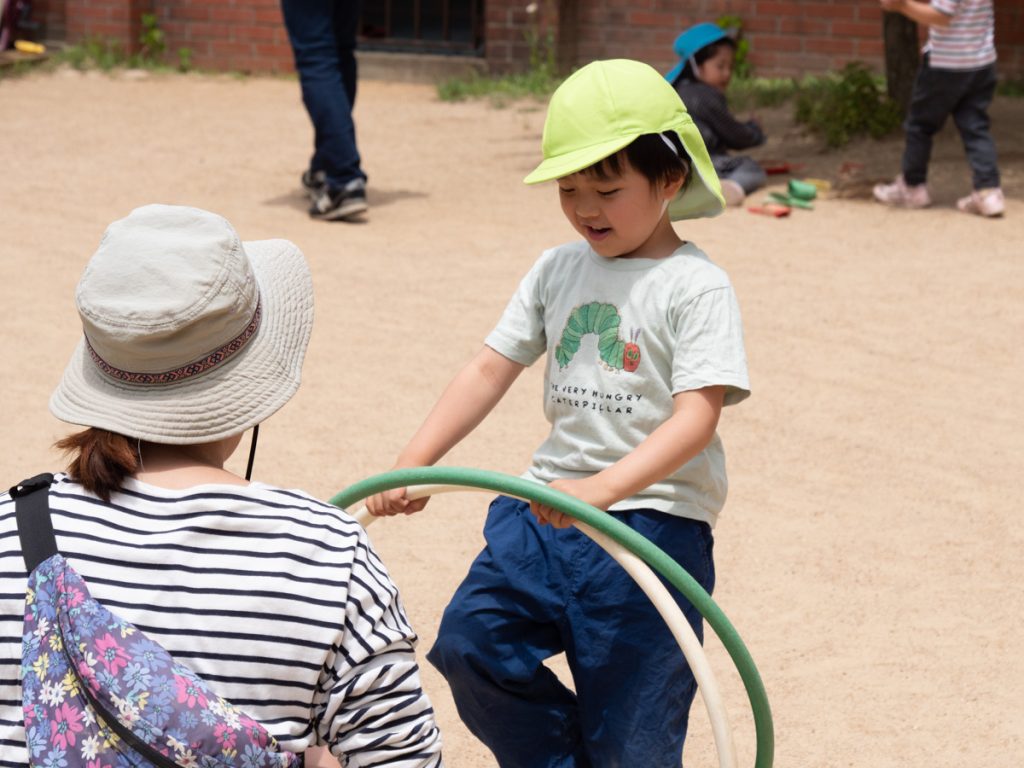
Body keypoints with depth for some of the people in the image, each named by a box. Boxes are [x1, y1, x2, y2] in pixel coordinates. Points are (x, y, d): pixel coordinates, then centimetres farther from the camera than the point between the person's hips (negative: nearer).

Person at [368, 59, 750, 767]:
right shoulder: (558, 271, 9)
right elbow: (490, 370, 9)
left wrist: (603, 488, -33)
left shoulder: (696, 287, -9)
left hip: (654, 517, -5)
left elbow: (696, 417, -19)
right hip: (547, 508, 6)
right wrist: (412, 465, -3)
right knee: (470, 642, -10)